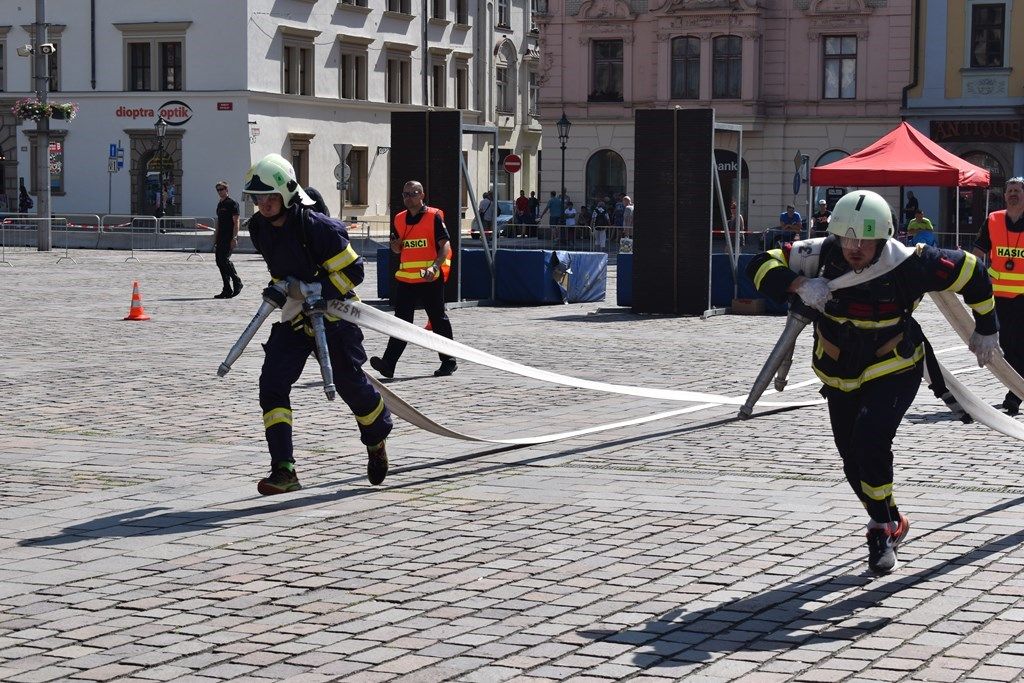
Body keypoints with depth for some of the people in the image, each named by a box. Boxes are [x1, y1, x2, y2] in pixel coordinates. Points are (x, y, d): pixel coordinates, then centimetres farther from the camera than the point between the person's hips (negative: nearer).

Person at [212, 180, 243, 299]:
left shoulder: (232, 204, -6)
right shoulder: (220, 204, 19)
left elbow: (236, 222, -11)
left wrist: (234, 238, -18)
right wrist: (215, 240, 20)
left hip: (229, 238, -8)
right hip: (221, 239, 8)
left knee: (224, 260, -18)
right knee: (219, 261, 4)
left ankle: (237, 282, -3)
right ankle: (227, 289, 8)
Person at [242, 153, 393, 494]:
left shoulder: (317, 227, -23)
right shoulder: (259, 229, -2)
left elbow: (352, 271, -19)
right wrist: (281, 290, 2)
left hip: (333, 316, -6)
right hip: (293, 319, 6)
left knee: (351, 386, 7)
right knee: (272, 385, -13)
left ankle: (377, 442, 41)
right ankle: (284, 471, -15)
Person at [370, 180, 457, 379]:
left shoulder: (434, 216, -5)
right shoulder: (400, 219, 13)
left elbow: (445, 245, -10)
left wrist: (435, 267, -24)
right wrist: (395, 244, -2)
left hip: (430, 278, -5)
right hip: (406, 278, 5)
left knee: (438, 320, 6)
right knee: (401, 320, -1)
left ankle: (448, 361, 18)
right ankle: (388, 364, -8)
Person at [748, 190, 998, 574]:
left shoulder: (907, 265, -24)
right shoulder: (821, 256, -19)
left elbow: (970, 272, -11)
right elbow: (762, 267, -16)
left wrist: (986, 328, 1)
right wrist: (799, 284, -35)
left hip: (894, 372, -4)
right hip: (839, 376, 4)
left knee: (870, 441, -25)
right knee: (853, 460, 10)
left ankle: (882, 527, -6)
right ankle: (890, 521, 36)